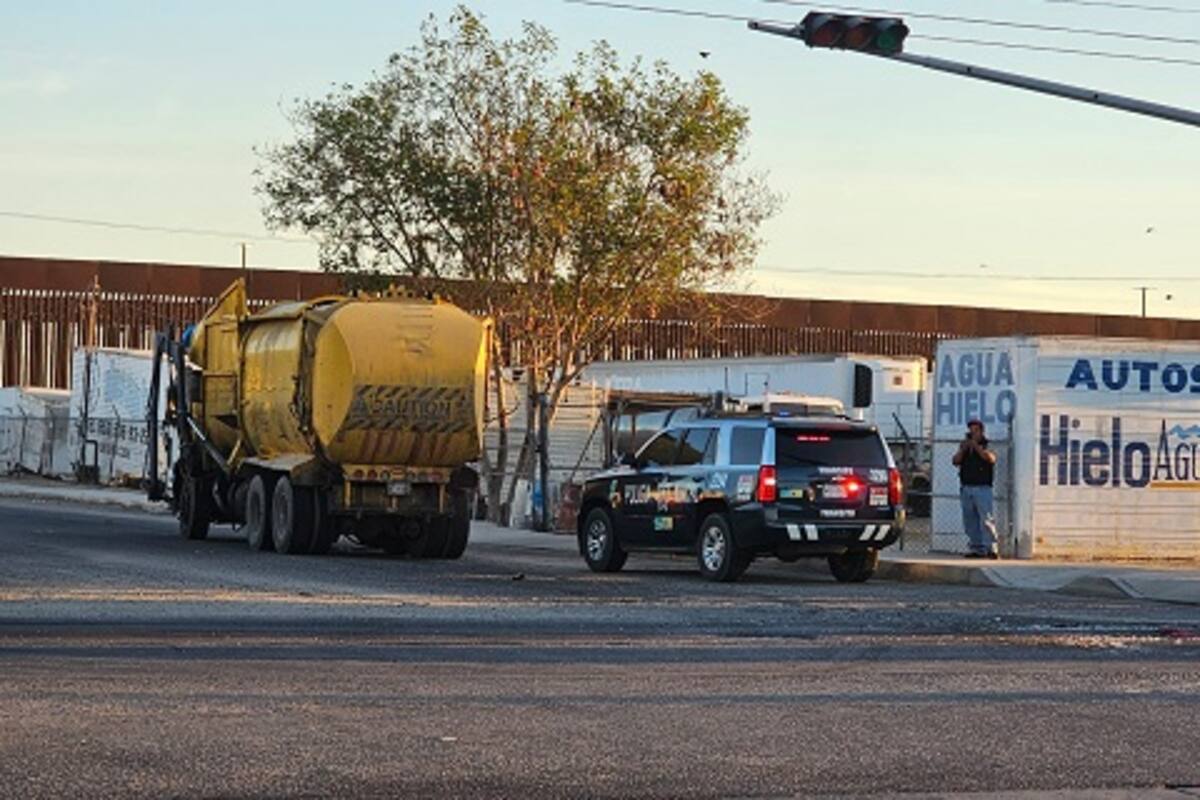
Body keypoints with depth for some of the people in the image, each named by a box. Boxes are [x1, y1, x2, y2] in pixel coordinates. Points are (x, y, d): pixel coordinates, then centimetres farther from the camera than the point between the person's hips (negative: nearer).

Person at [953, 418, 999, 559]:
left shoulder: (986, 446, 2)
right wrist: (963, 449, -7)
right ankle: (977, 548, 8)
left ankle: (991, 548, -15)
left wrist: (976, 446, -15)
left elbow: (991, 459, -16)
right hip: (966, 488, 6)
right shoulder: (964, 446, 17)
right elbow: (956, 461, 8)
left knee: (986, 519, -12)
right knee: (970, 521, 4)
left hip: (982, 488, -6)